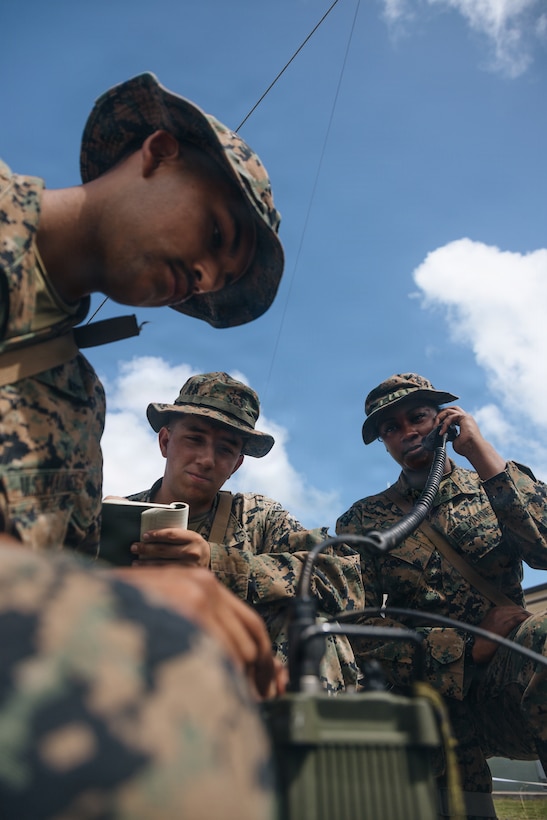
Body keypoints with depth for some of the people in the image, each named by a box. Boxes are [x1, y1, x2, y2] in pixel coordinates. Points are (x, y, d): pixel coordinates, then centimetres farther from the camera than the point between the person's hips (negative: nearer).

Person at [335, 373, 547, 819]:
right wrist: (471, 646, -12)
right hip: (432, 690, -1)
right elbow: (359, 628, -3)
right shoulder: (362, 521, 8)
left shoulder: (490, 488, 11)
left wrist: (481, 452, -9)